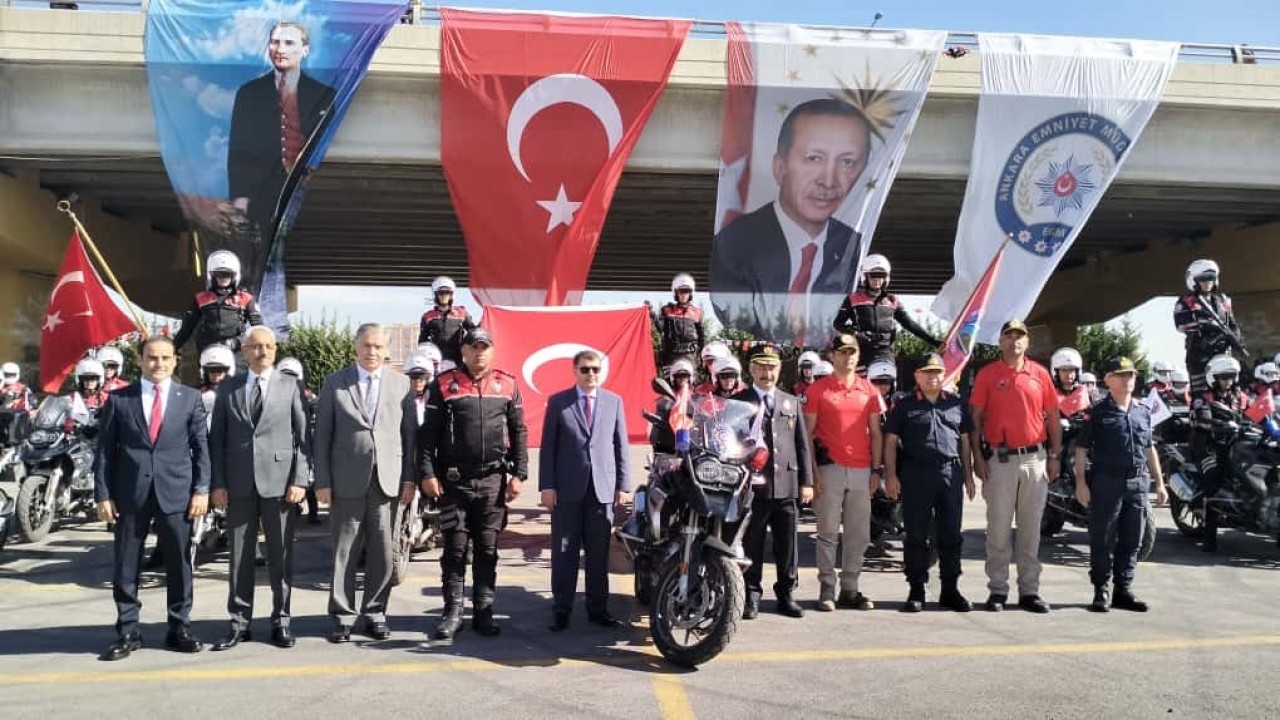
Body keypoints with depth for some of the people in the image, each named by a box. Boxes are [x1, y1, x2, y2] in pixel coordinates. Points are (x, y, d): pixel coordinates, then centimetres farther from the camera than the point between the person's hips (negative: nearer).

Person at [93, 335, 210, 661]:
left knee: (179, 564, 6)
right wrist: (103, 494, -2)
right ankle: (127, 632, 18)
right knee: (126, 567, 6)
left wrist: (201, 490, -3)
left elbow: (201, 447, 4)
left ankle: (179, 628, 17)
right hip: (130, 494, 0)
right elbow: (105, 450, 5)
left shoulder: (190, 398, 6)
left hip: (176, 493, 0)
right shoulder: (118, 399, 5)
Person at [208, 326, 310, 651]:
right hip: (239, 484, 2)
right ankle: (239, 623, 16)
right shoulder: (228, 389, 10)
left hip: (280, 482, -1)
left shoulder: (291, 387, 5)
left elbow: (303, 437, 1)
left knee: (281, 555, 5)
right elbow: (217, 439, 8)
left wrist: (300, 480, -7)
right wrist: (218, 483, 0)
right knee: (240, 555, 7)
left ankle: (281, 621, 15)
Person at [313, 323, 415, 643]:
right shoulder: (335, 383, 4)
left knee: (382, 552, 6)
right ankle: (342, 616, 16)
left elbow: (409, 434, 7)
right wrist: (322, 481, -3)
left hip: (387, 480, 1)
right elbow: (322, 436, 3)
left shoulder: (401, 383, 7)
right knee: (344, 552, 5)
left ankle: (375, 612, 19)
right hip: (346, 481, -1)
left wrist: (409, 478, 2)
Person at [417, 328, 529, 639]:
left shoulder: (507, 385, 7)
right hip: (454, 481, -1)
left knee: (487, 549, 8)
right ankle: (453, 611, 13)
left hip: (494, 481, 2)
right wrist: (427, 473, -7)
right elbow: (428, 432, 0)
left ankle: (483, 611, 16)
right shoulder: (444, 384, 2)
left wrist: (518, 474, 1)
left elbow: (519, 432, 8)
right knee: (455, 548, 4)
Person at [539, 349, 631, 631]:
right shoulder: (557, 402, 4)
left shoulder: (614, 401, 8)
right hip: (567, 489, -1)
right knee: (564, 552, 4)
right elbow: (548, 447, 1)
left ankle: (597, 608, 17)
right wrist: (546, 486, -6)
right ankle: (561, 609, 13)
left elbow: (621, 446, 7)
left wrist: (624, 485, 2)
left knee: (599, 552, 7)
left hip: (603, 488, 1)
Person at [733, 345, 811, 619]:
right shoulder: (737, 402, 4)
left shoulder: (792, 402, 16)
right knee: (752, 545, 3)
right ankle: (751, 596, 13)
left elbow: (802, 444, 14)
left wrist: (806, 481, 7)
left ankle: (786, 594, 21)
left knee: (787, 545, 9)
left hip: (787, 485, 3)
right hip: (752, 486, -3)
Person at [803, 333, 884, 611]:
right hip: (830, 468, -3)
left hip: (862, 470, 4)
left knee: (858, 535, 7)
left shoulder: (869, 390, 12)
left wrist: (876, 469, 5)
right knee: (828, 532, 0)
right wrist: (814, 471, -7)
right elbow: (808, 433, 0)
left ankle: (849, 589, 16)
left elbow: (875, 433, 14)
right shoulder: (818, 389, 2)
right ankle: (827, 589, 7)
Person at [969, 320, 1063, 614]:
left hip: (1035, 458, 2)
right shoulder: (987, 374, 2)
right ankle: (997, 590, 9)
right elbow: (975, 418, 1)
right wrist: (977, 456, -5)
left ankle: (1029, 591, 16)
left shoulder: (1040, 373, 7)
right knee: (999, 528, 1)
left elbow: (1053, 417, 11)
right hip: (999, 460, -2)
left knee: (1031, 529, 8)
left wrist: (1055, 455, 6)